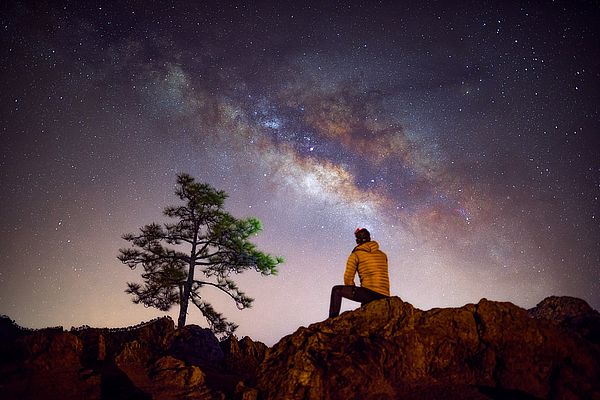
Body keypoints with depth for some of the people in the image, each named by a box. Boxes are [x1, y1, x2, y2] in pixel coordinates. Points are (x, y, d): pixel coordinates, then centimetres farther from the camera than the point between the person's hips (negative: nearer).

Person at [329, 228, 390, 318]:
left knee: (336, 290, 9)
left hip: (369, 293, -6)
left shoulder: (355, 255, 4)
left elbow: (348, 278, 1)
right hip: (384, 297, 6)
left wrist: (352, 292, 18)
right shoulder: (383, 255, 19)